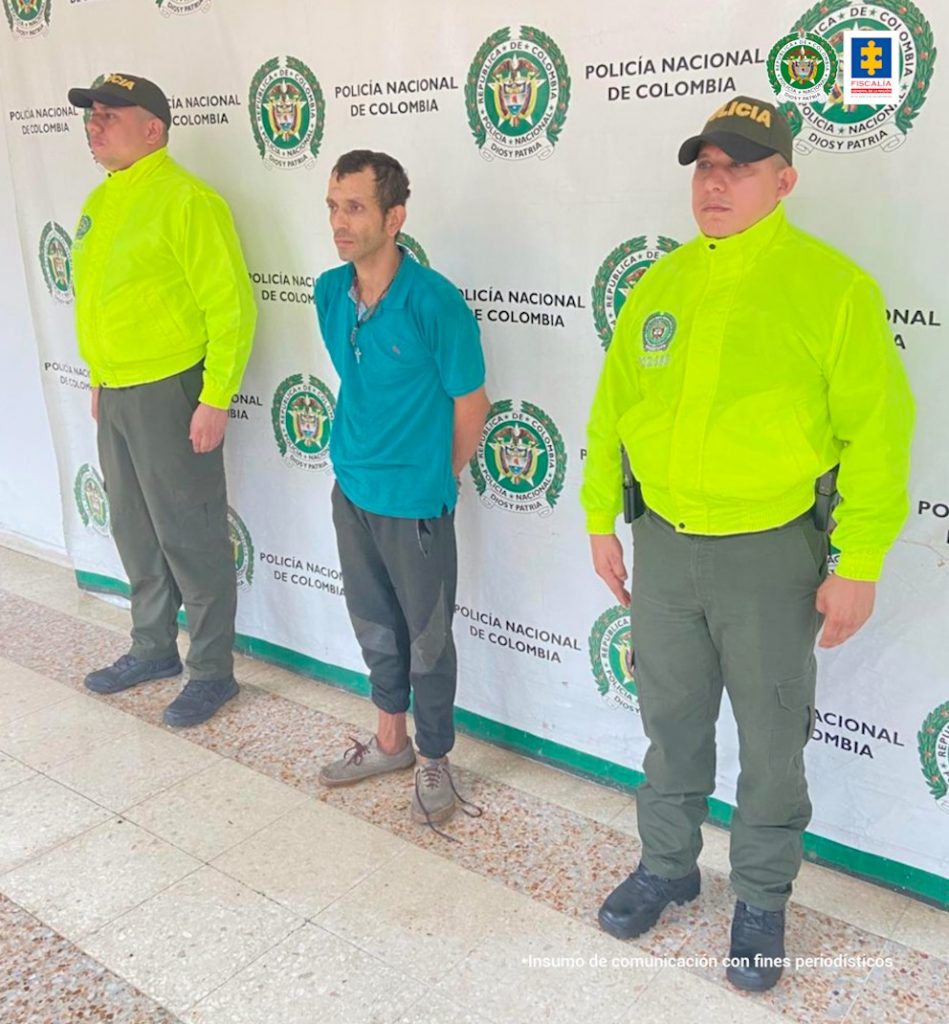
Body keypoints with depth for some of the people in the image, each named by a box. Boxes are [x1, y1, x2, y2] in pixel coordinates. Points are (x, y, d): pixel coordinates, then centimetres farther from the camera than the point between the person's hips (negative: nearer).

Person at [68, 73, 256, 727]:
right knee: (135, 532, 18)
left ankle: (213, 671, 14)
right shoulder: (99, 200, 13)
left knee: (190, 538, 0)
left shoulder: (184, 199, -13)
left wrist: (216, 400, -20)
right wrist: (99, 380, 19)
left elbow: (231, 306, -17)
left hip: (168, 394, -9)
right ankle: (153, 648, 35)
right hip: (115, 395, 9)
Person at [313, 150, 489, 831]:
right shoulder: (329, 292, -1)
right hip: (352, 488, 6)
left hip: (415, 501, -6)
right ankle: (391, 741, 40)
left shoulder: (434, 302, -19)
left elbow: (470, 405, -10)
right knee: (374, 624, 20)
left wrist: (434, 482, 0)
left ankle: (434, 762, 29)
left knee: (427, 639, 9)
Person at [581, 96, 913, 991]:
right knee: (672, 723, 19)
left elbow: (876, 433, -10)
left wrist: (859, 565, -12)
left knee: (770, 742, 12)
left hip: (770, 554, -4)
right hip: (664, 545, 4)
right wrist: (601, 518, 10)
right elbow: (613, 408, 11)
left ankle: (760, 901, 34)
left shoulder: (831, 286, -9)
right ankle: (667, 866, 41)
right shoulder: (658, 285, 6)